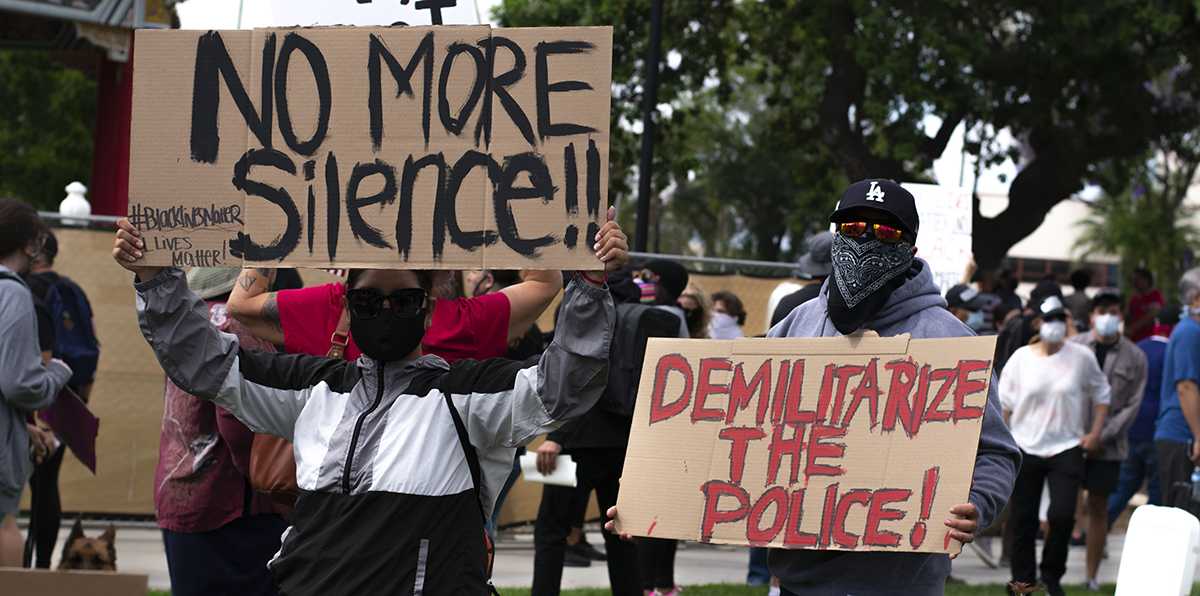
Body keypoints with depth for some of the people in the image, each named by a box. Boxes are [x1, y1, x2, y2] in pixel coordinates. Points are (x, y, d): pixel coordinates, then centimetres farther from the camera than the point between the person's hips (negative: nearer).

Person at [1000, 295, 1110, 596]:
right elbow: (1004, 402, 7)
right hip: (1025, 447, 1)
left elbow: (1100, 394, 10)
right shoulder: (1021, 358, 0)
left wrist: (1095, 432, 1)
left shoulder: (1082, 357, -2)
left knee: (1062, 514, -13)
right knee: (1023, 518, 5)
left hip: (1067, 448, -1)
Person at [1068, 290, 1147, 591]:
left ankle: (1092, 575, 12)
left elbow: (1132, 406, 1)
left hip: (1107, 445, 1)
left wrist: (1101, 438, -8)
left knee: (1098, 508, 6)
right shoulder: (1072, 348, 2)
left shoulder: (1134, 358, 3)